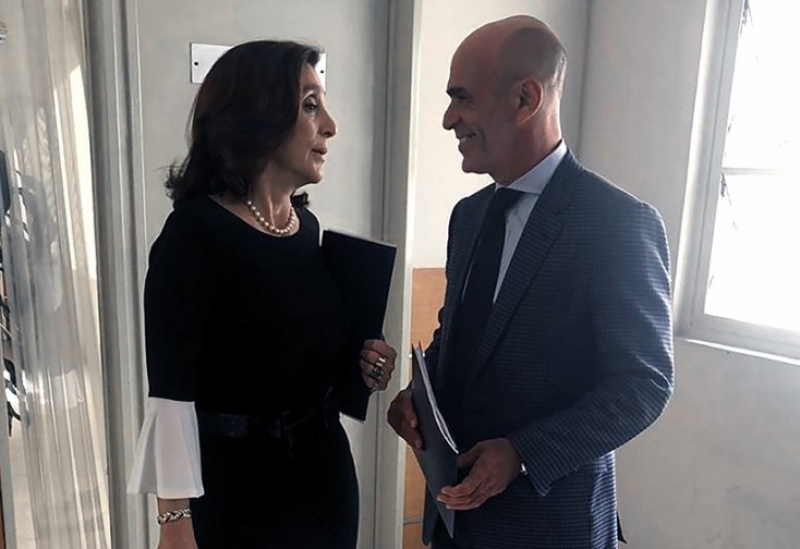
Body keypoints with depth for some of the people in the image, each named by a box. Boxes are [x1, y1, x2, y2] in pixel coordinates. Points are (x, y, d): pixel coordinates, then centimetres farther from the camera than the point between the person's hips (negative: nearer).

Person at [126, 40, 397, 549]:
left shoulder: (307, 224, 2)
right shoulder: (195, 232, -18)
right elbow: (171, 395, -18)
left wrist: (361, 373, -3)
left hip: (326, 469, 7)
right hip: (236, 482, -6)